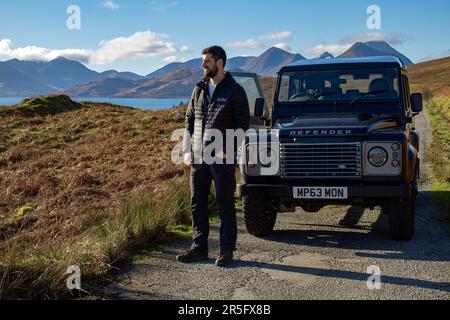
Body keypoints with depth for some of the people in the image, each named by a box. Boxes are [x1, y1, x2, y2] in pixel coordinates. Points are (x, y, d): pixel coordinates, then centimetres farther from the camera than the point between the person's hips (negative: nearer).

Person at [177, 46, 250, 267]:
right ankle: (199, 248, 20)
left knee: (225, 205, 3)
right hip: (198, 158, 6)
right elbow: (189, 120, 15)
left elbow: (243, 124, -6)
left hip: (222, 158, -6)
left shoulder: (235, 91, -5)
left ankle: (226, 251, 11)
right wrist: (187, 151, 6)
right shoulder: (199, 89, 12)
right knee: (197, 204, 9)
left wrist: (228, 150, -14)